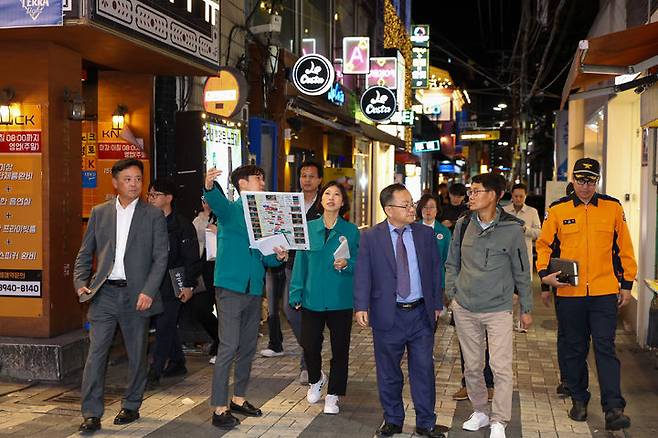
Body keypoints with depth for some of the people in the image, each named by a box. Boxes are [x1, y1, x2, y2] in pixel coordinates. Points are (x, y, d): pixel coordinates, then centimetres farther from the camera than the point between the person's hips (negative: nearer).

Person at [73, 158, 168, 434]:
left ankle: (131, 406, 23)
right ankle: (91, 414, 2)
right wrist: (81, 282, -2)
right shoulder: (99, 213, 9)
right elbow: (85, 253, 13)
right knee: (96, 351, -3)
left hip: (136, 294, -1)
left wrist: (148, 291, -12)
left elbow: (160, 257, -2)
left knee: (137, 354, 8)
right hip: (104, 292, 1)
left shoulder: (154, 215, 2)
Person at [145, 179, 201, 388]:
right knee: (168, 326, 14)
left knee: (164, 326, -5)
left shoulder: (183, 225, -7)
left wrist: (189, 285, -13)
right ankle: (177, 363, 27)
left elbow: (191, 258, -8)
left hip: (172, 284, -6)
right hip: (153, 282, 6)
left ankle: (155, 372, -2)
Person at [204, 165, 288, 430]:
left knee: (248, 348, 13)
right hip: (231, 287, -7)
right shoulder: (230, 210, -3)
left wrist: (278, 257, -5)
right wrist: (210, 187, -51)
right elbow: (216, 202, -29)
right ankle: (220, 408, -2)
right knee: (228, 348, -8)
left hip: (254, 289, 7)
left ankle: (238, 398, 27)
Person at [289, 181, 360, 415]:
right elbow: (301, 262, 6)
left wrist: (347, 264, -18)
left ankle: (333, 395, 20)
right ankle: (315, 380, 34)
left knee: (340, 349, 5)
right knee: (309, 345, 3)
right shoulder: (309, 228, 4)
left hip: (340, 300, -1)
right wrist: (296, 293, 2)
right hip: (312, 298, 1)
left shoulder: (351, 231, 1)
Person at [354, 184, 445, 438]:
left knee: (424, 369, 6)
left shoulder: (425, 234, 5)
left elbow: (435, 270, 9)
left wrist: (437, 304, 8)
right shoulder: (371, 238, -3)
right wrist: (361, 307, -14)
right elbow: (363, 275, -5)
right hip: (387, 315, -1)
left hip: (421, 313, 2)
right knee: (388, 372, 10)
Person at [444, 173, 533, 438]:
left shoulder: (511, 228, -7)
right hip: (464, 309, 4)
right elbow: (452, 264, 14)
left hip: (499, 310, -4)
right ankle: (480, 412, 30)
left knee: (501, 368, -8)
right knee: (472, 367, 12)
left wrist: (526, 308, 5)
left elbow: (521, 272, 0)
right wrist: (452, 294, 6)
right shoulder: (463, 225, 3)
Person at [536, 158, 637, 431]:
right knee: (574, 349, 12)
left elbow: (624, 248, 9)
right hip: (569, 293, 1)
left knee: (605, 348, -4)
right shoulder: (557, 210, 2)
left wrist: (626, 284, 8)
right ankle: (578, 400, 26)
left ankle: (613, 408, -2)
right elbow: (544, 245, 9)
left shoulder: (613, 208, 3)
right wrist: (544, 275, -4)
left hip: (604, 293, -1)